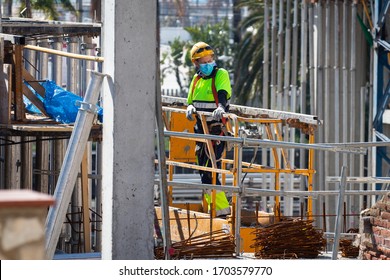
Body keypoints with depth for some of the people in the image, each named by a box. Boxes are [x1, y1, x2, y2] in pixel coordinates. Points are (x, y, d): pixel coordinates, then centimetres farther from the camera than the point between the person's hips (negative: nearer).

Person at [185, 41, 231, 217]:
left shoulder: (221, 74, -8)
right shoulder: (196, 79, 12)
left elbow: (223, 94, -26)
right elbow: (190, 101, 16)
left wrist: (221, 107, -47)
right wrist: (190, 108, -9)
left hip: (216, 130, -8)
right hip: (201, 130, 8)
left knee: (209, 173, -15)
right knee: (204, 171, 12)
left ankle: (221, 208, -11)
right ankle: (213, 208, 22)